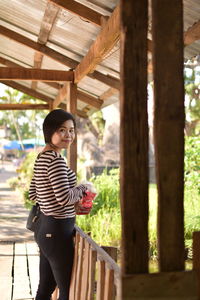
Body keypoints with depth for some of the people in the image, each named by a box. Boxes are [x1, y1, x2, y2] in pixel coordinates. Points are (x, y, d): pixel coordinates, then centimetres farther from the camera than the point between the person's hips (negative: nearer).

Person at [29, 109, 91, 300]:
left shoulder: (41, 157, 11)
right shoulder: (55, 160, -19)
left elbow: (33, 195, 17)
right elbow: (64, 198, -26)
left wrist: (75, 199, 14)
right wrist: (83, 188, -7)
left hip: (44, 228, 10)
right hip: (57, 231, -10)